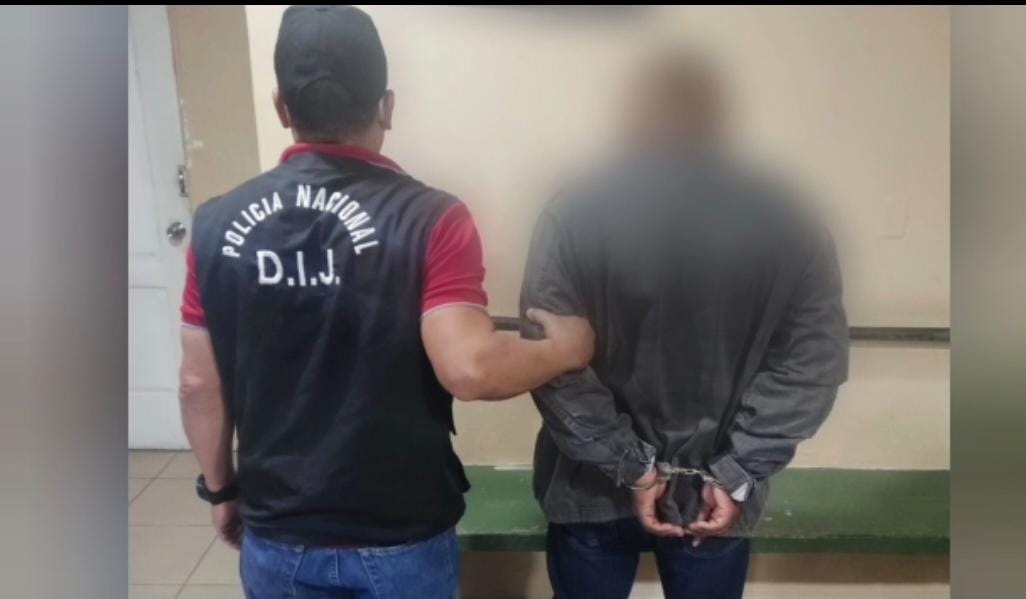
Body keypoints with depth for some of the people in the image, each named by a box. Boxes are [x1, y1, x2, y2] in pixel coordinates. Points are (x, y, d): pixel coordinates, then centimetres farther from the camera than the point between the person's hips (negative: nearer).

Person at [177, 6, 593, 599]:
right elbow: (469, 369, -27)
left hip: (276, 538, 3)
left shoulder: (218, 224, -7)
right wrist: (566, 348, -8)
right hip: (400, 540, -2)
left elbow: (200, 382, -1)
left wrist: (221, 490, 14)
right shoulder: (430, 219, -18)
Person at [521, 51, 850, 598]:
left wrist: (630, 468, -11)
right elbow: (811, 365, -9)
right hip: (718, 491, 2)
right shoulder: (786, 224, -7)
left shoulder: (576, 213, -13)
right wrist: (737, 475, -7)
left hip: (594, 487, -1)